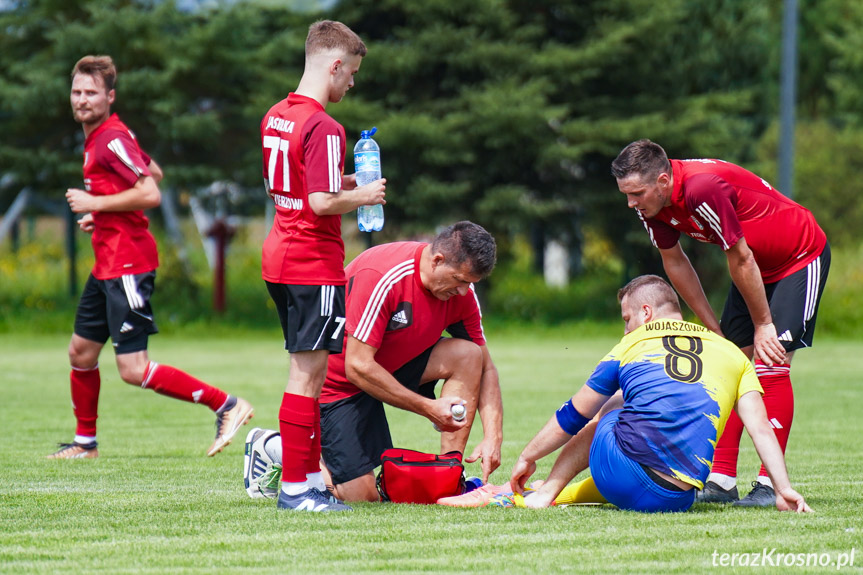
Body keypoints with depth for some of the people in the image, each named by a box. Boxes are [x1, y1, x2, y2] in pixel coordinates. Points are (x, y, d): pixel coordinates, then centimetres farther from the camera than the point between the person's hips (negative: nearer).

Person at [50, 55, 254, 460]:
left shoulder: (112, 139, -16)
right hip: (108, 264, 10)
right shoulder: (96, 138, 14)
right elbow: (155, 172, 26)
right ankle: (85, 442, 31)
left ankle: (226, 405, -8)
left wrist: (95, 203, -16)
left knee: (134, 371, -12)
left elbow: (151, 194, -24)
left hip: (128, 264, -10)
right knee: (81, 351, 16)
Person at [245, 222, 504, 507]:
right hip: (337, 382, -7)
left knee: (467, 355, -17)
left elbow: (484, 367, -2)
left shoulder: (461, 289, -10)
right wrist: (427, 407, -30)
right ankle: (271, 447, 11)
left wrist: (493, 437, -16)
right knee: (363, 495, -13)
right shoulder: (380, 277, -32)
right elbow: (357, 367, -32)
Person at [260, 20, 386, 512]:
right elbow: (322, 202, -23)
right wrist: (363, 195, -6)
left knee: (308, 373, 15)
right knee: (308, 375, -5)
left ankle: (310, 477, 18)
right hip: (315, 264, -10)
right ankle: (296, 486, -4)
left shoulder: (275, 117, 11)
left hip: (280, 258, 10)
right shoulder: (323, 128, -18)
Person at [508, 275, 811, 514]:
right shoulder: (733, 354, 18)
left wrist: (527, 458, 36)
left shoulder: (634, 344, 16)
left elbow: (572, 417, 24)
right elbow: (761, 429, 5)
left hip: (615, 480, -1)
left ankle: (545, 493, 29)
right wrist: (784, 489, 6)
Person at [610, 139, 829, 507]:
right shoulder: (651, 201, -11)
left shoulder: (703, 188, -36)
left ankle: (772, 485, -14)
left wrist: (763, 325, -15)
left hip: (801, 257, -8)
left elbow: (741, 260, -26)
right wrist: (714, 329, 5)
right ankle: (722, 480, 0)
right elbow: (674, 262, 4)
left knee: (771, 365, -16)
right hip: (756, 264, 8)